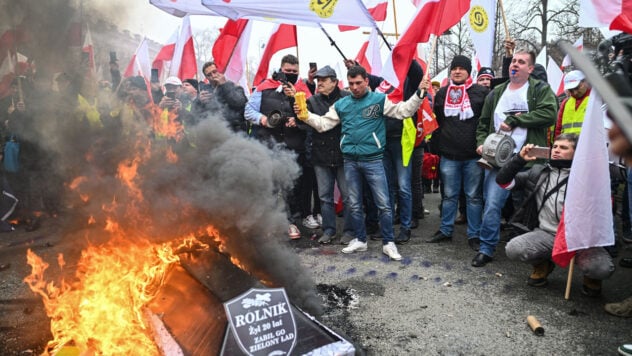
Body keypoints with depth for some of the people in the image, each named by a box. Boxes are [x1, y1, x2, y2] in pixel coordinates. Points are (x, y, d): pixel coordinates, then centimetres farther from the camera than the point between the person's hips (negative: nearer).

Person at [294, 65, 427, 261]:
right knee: (354, 204, 13)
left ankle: (388, 243, 14)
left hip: (373, 160, -3)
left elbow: (403, 110, -7)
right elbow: (323, 123, 10)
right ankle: (360, 240, 28)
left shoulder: (379, 99, -1)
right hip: (350, 161, 4)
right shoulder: (341, 104, 8)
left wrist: (419, 94, -18)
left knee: (384, 204, 0)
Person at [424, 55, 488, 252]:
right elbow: (436, 120, 19)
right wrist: (439, 141, 15)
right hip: (448, 155, 3)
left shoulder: (481, 92, -1)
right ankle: (445, 230, 24)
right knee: (449, 195, 12)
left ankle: (474, 235, 14)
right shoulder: (442, 93, 10)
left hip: (474, 155, -3)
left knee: (474, 196, 5)